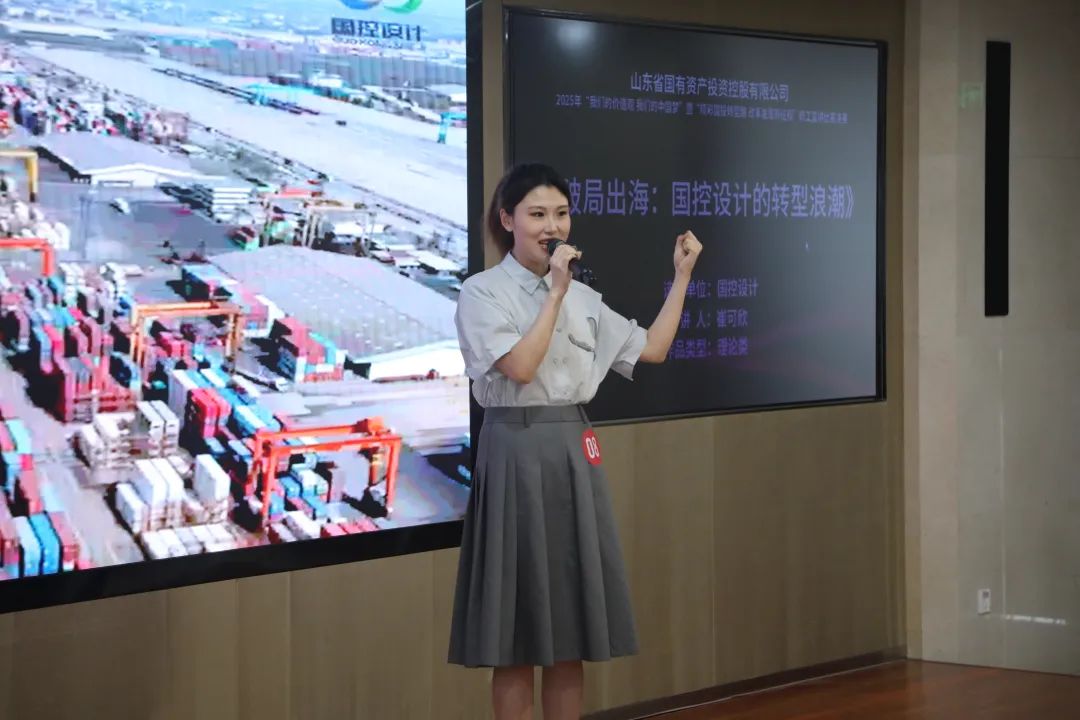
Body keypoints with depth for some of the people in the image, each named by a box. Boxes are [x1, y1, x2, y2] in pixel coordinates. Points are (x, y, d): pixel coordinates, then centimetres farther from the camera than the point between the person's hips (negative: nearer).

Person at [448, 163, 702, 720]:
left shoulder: (582, 297, 13)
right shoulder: (483, 292, -5)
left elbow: (653, 349, 14)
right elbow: (520, 367, -17)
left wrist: (681, 275, 12)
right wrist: (555, 293, -15)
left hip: (574, 453, 6)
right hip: (517, 454, -6)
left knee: (569, 631, 9)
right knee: (517, 635, 0)